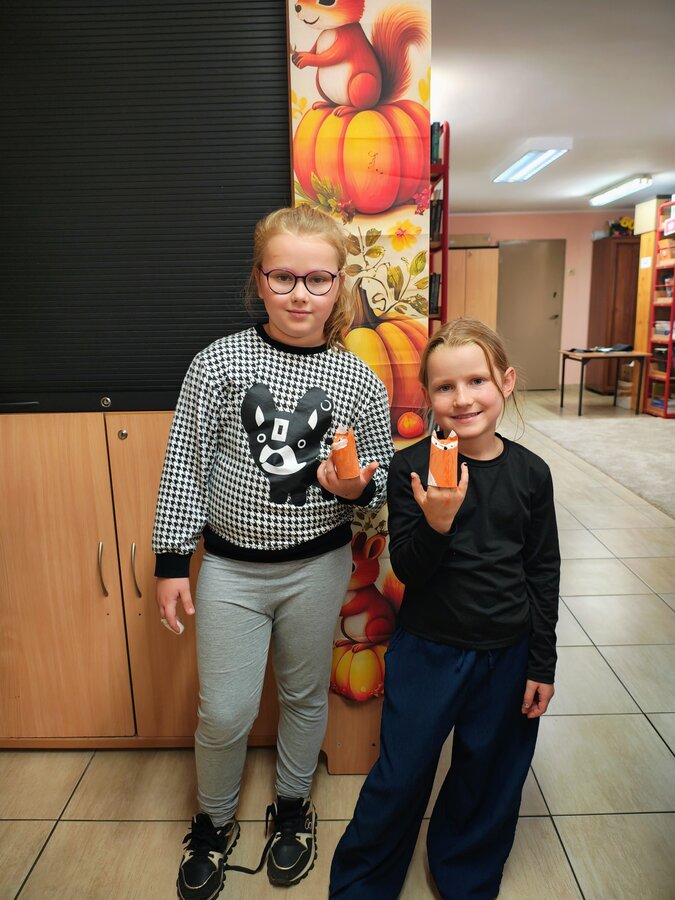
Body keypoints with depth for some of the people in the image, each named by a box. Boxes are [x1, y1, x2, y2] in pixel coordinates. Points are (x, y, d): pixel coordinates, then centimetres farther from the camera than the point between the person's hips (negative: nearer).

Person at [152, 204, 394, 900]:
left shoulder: (359, 382, -5)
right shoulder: (217, 362, -8)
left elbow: (379, 485, 5)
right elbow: (184, 466, -4)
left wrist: (357, 486, -18)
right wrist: (171, 561, -3)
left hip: (319, 564, 1)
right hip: (231, 564, -1)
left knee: (305, 694, 19)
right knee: (225, 710, 8)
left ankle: (292, 805, 47)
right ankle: (213, 822, 40)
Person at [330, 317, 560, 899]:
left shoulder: (530, 473, -6)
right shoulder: (412, 468, -14)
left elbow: (544, 574, 2)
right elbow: (407, 570, -13)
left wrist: (542, 664, 4)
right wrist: (436, 524, -33)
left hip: (507, 654, 3)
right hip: (428, 650, -2)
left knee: (489, 778, 20)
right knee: (400, 777, 11)